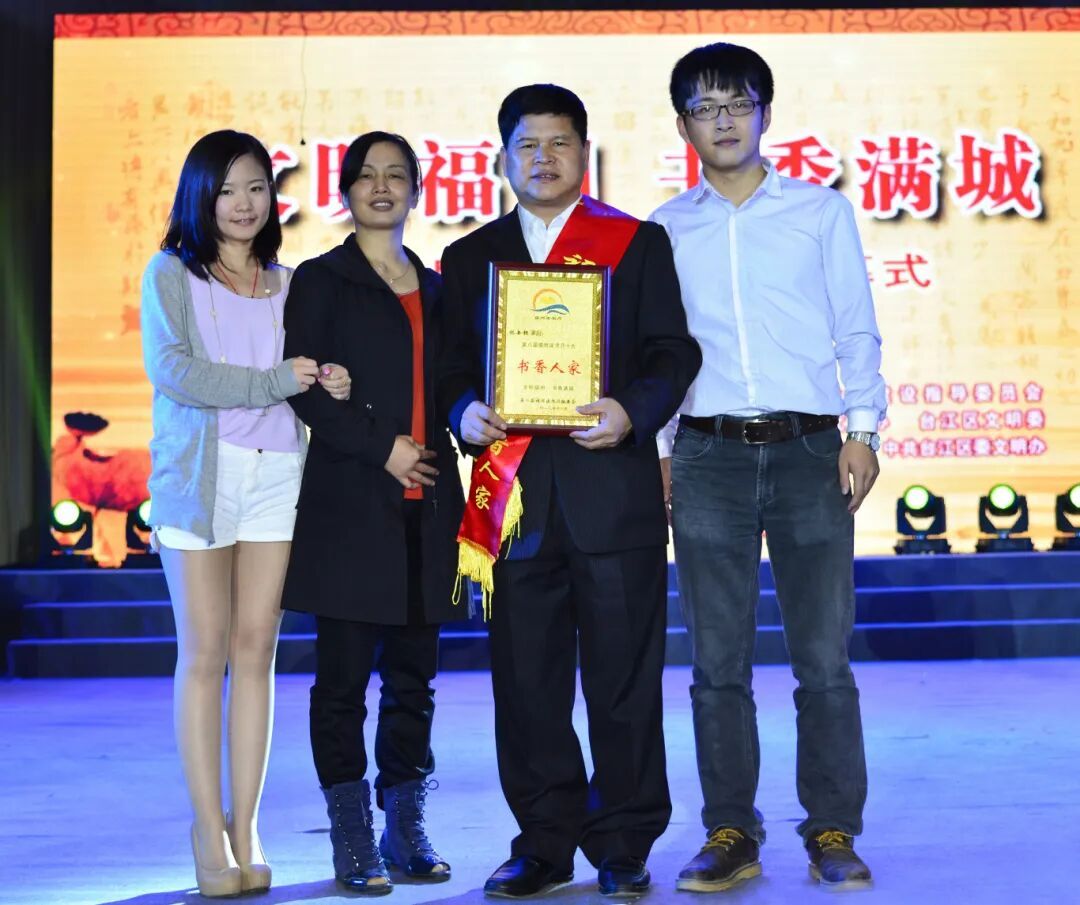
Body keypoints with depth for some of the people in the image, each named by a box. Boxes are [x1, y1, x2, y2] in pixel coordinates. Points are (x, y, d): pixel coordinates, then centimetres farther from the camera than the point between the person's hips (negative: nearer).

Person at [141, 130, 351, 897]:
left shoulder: (285, 283, 16)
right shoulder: (171, 273, 5)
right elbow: (171, 369, -9)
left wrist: (330, 389, -7)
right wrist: (275, 381, -11)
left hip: (275, 472, 3)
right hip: (199, 470, -3)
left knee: (257, 649, 2)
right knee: (205, 652, -2)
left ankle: (246, 828, 7)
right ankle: (210, 830, 4)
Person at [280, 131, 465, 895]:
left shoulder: (434, 289, 17)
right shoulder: (321, 281, 4)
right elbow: (304, 388, -5)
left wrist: (451, 492, 9)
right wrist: (382, 449, -13)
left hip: (425, 506, 4)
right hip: (349, 506, -4)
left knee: (413, 675, 6)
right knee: (344, 675, -2)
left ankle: (407, 832, 14)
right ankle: (354, 844, 4)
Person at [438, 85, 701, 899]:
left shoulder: (637, 243, 8)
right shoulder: (470, 257, 15)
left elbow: (673, 352, 2)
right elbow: (452, 364, 12)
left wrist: (633, 410, -16)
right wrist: (466, 412, -10)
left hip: (614, 488, -2)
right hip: (516, 492, 2)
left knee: (623, 678, 2)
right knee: (527, 680, 5)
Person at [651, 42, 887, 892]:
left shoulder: (822, 211, 8)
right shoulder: (664, 231, 11)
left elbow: (858, 332, 6)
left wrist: (862, 429, -3)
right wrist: (652, 449, 5)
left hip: (810, 449, -1)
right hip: (708, 455, 1)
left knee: (824, 656, -2)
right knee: (719, 661, 3)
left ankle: (834, 831, 8)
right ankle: (730, 833, 11)